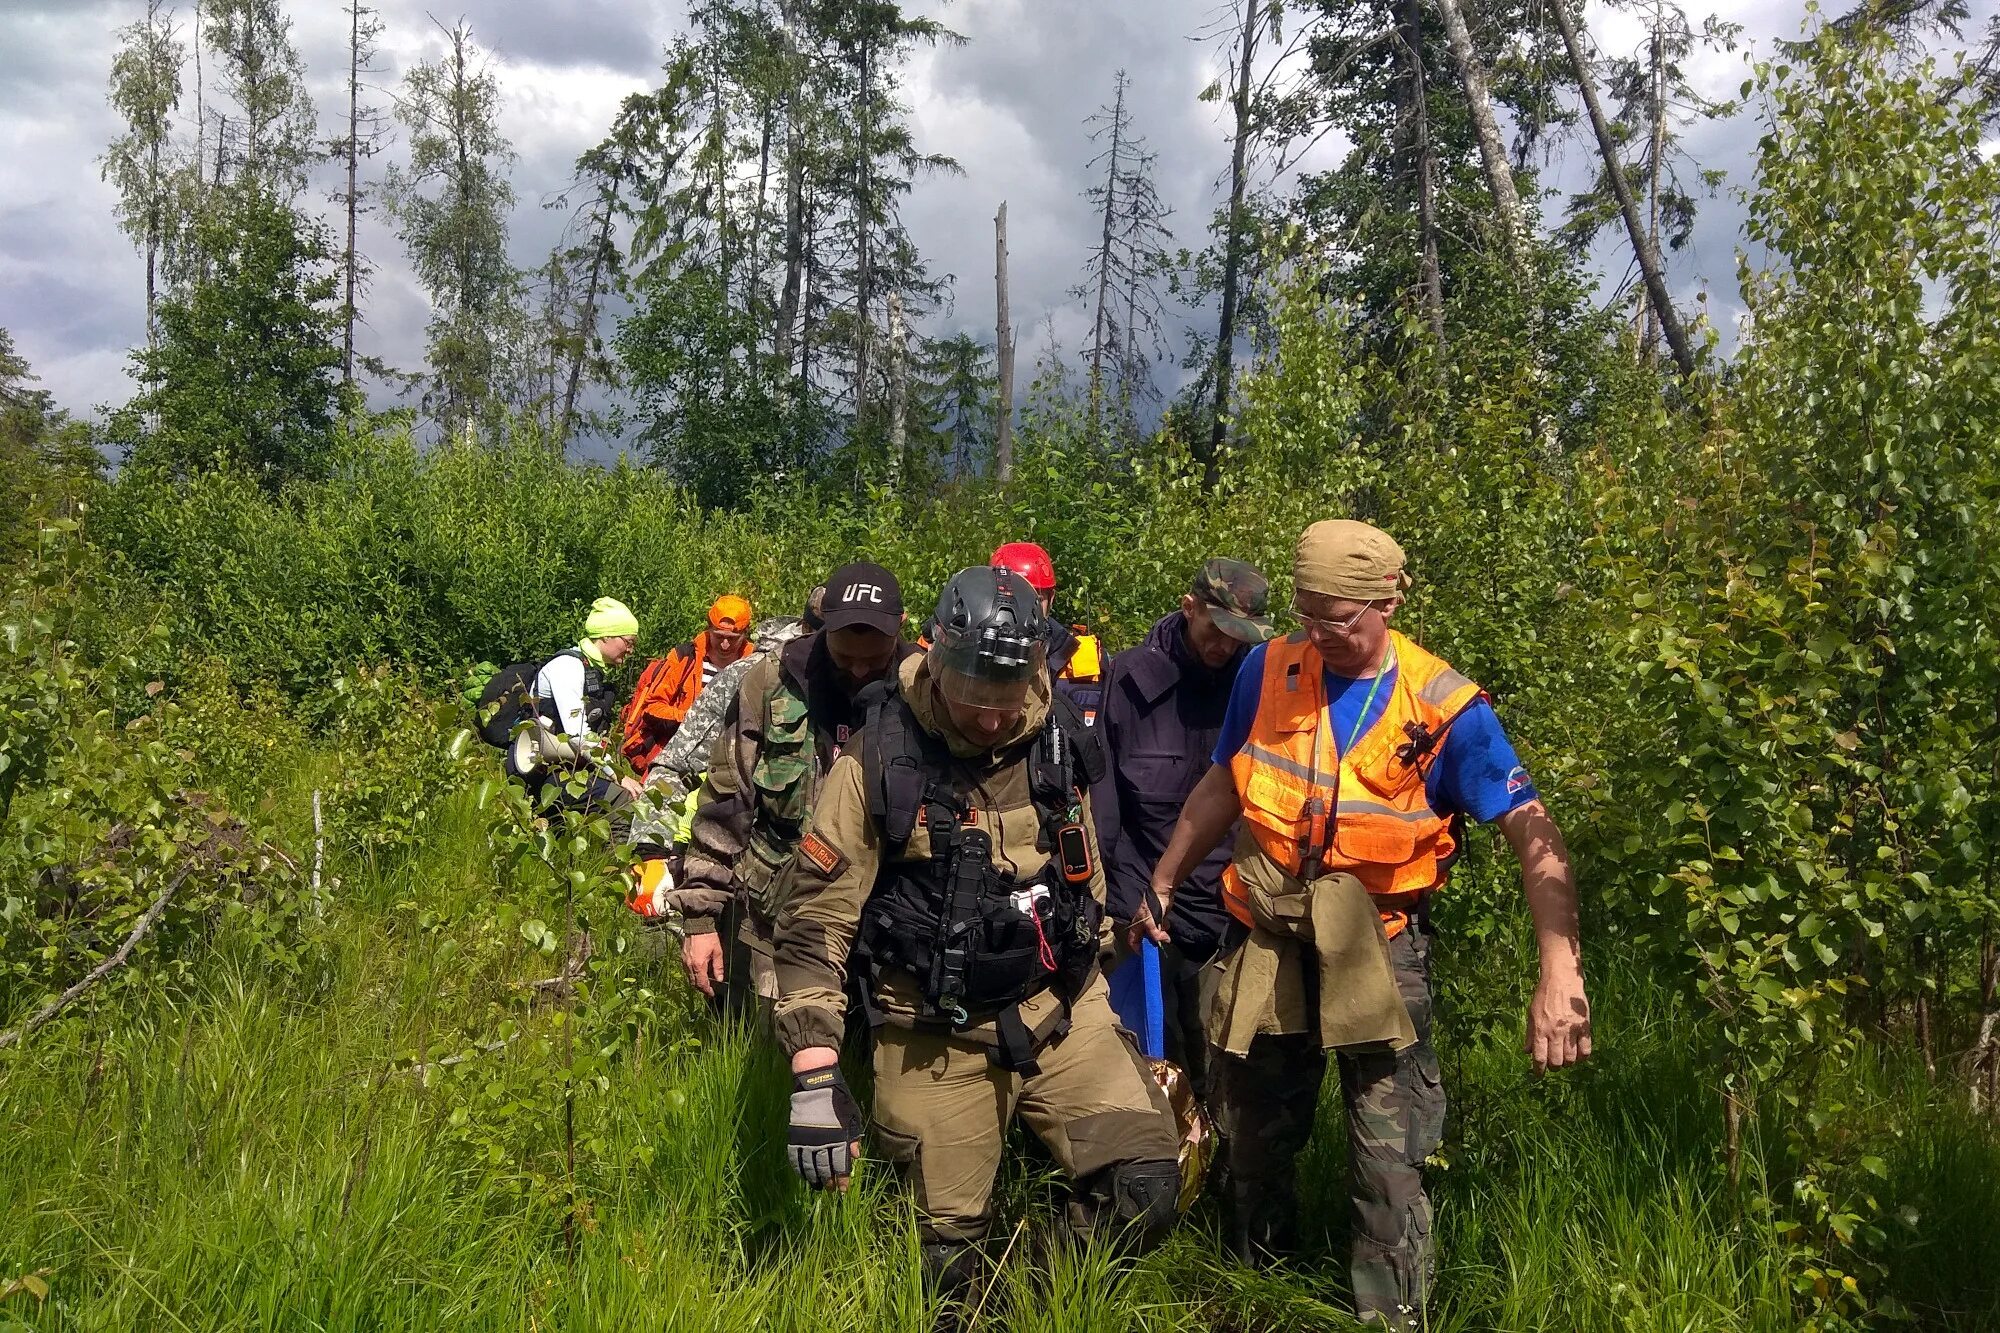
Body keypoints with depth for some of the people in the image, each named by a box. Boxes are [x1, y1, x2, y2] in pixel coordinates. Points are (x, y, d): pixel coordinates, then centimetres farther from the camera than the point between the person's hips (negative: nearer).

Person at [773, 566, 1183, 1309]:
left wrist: (1100, 989, 22)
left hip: (1061, 1014, 3)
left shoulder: (1058, 744, -1)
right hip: (937, 1040, -3)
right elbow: (815, 924, -12)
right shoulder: (877, 764, -14)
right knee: (945, 1250, 5)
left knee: (1147, 1186, -8)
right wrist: (814, 1076, -17)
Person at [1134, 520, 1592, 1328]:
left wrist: (1560, 973, -33)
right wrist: (1161, 885, 16)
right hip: (1273, 939, 4)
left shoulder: (1444, 708, -16)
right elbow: (1221, 788, 9)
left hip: (1378, 950, -3)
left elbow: (1535, 839, -20)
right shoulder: (1267, 673, -6)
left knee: (1389, 1163, 1)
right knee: (1254, 1140, 19)